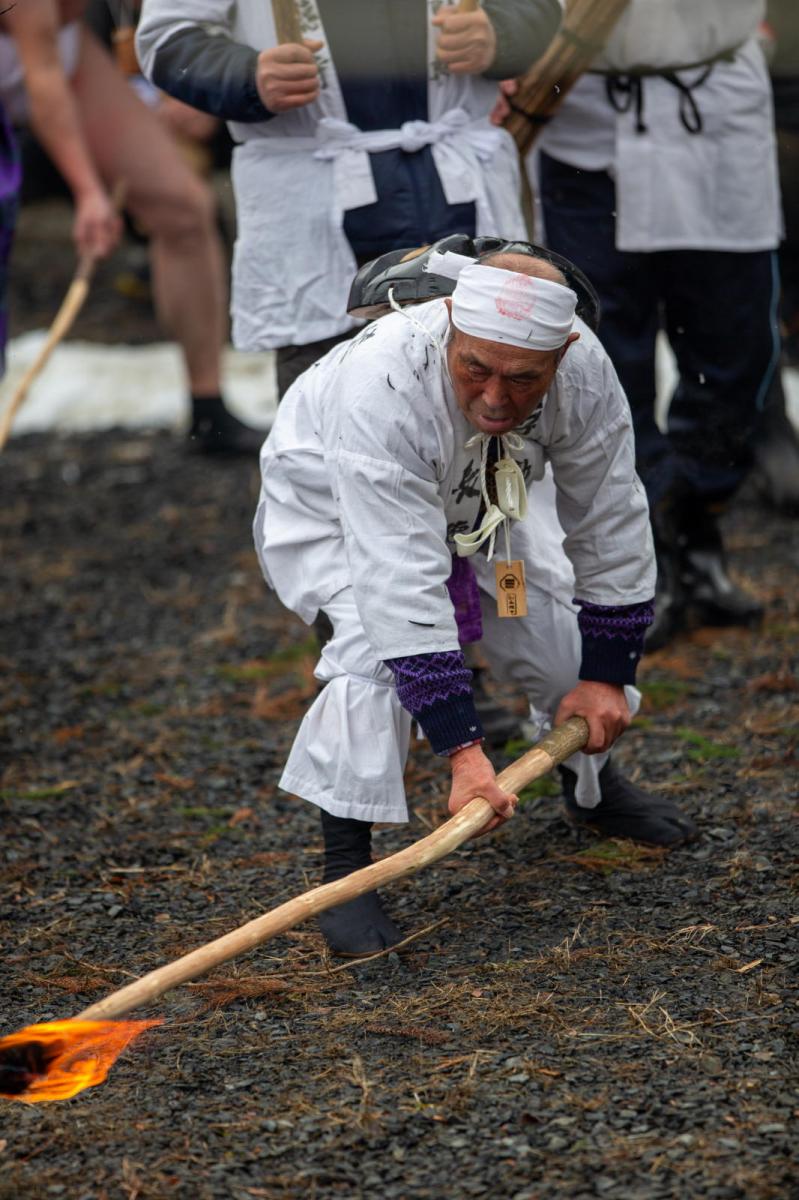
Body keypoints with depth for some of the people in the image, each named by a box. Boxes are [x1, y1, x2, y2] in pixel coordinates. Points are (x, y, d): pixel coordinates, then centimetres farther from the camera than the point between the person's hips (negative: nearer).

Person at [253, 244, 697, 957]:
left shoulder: (583, 371, -31)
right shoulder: (380, 387, -45)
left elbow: (611, 525, -14)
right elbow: (403, 586, -46)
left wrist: (605, 675, -9)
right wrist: (463, 752, -47)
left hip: (475, 507, 5)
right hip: (333, 509, -4)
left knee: (563, 630, 1)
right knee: (379, 642, -29)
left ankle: (591, 782, 33)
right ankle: (345, 868, -18)